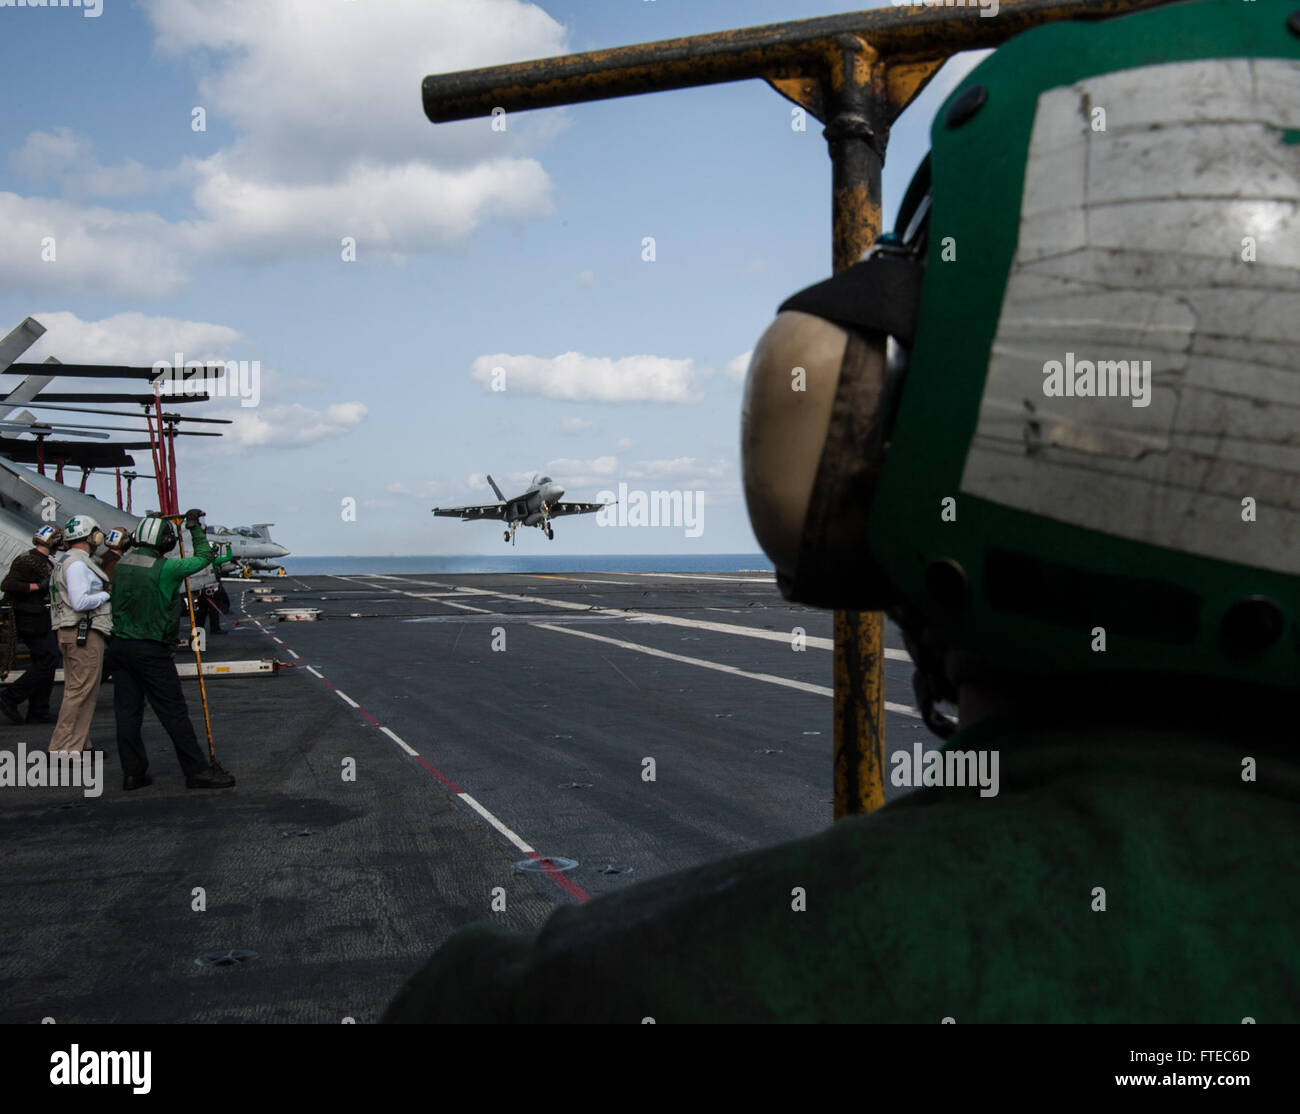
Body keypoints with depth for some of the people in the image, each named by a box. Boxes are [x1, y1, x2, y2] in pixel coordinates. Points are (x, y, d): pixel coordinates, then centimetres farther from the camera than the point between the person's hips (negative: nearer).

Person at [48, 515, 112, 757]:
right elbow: (80, 602, -22)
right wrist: (104, 595, -8)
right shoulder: (77, 563, -13)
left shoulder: (75, 562, 20)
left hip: (80, 634, 11)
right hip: (84, 634, -11)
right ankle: (62, 748, -9)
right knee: (80, 691, -9)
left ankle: (78, 745, 18)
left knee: (82, 691, 14)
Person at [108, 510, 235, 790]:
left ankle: (133, 773, 15)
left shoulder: (122, 564, 3)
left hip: (120, 645, 6)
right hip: (151, 650, -6)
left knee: (127, 711, 10)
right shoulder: (165, 568, -16)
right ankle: (197, 771, 7)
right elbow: (204, 557, -5)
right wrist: (195, 528, 9)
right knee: (174, 713, 0)